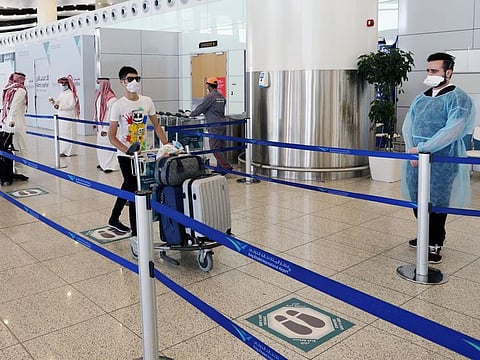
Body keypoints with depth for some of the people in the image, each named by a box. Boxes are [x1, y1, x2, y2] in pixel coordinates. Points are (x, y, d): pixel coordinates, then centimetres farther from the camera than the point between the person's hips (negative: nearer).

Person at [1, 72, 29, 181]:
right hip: (17, 124, -7)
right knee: (20, 149, 1)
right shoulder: (20, 90, -8)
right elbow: (14, 106, -18)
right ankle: (19, 172, 3)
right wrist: (11, 120, -22)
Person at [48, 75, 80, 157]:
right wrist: (53, 101, -3)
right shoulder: (61, 93, 15)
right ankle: (63, 150, 15)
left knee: (67, 134, -6)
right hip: (61, 116, 8)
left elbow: (72, 105, -20)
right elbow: (57, 102, 19)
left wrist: (60, 107, -27)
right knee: (61, 133, 9)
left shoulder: (71, 94, -10)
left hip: (68, 117, -8)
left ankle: (68, 151, -2)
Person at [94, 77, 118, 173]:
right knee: (100, 144, 16)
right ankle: (103, 163, 29)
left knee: (108, 144, -4)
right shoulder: (99, 95, 8)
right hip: (100, 125, 9)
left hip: (107, 126, -9)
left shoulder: (111, 98, -19)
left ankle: (111, 165, 5)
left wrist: (105, 128, -21)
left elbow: (110, 115, -21)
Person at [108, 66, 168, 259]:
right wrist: (129, 151, -26)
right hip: (125, 156, -6)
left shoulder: (147, 102, 1)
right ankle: (135, 237, -2)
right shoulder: (118, 106, -12)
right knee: (134, 192, -8)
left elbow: (156, 126, 9)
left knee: (129, 187, 22)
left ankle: (114, 219, 46)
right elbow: (112, 136, -13)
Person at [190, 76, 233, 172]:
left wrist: (191, 114, 11)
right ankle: (220, 167, 16)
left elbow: (200, 108, -6)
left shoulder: (209, 96, -11)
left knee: (215, 148, -6)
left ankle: (227, 167, -11)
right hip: (222, 124, 9)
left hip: (215, 126, -9)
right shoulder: (221, 97, 14)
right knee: (219, 147, 13)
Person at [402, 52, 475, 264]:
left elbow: (452, 131, -19)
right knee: (417, 201, 14)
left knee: (436, 203, 1)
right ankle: (426, 236, 34)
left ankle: (435, 244, 16)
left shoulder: (458, 98, -7)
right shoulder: (420, 98, 13)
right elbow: (407, 126, 8)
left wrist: (421, 148, -19)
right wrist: (412, 152, -7)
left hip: (441, 162, -6)